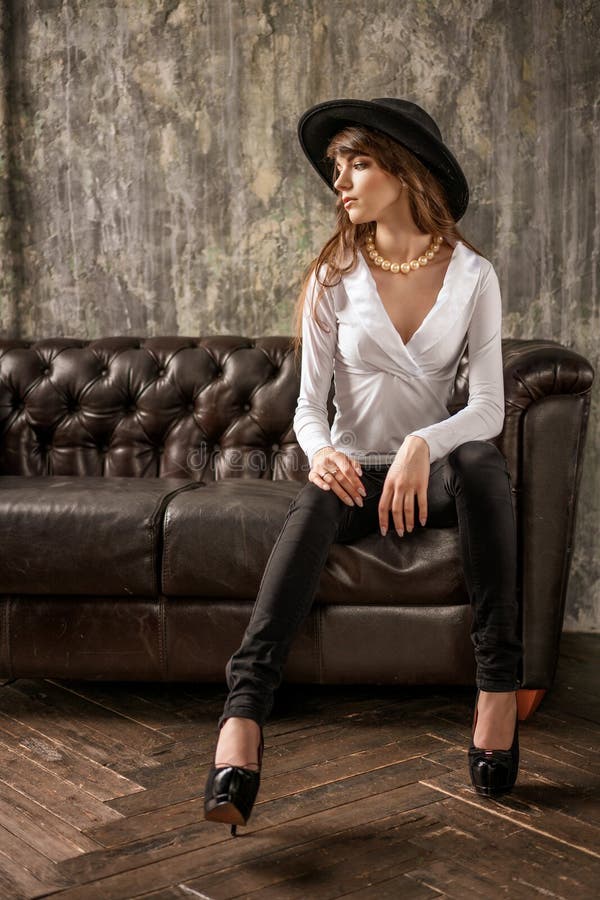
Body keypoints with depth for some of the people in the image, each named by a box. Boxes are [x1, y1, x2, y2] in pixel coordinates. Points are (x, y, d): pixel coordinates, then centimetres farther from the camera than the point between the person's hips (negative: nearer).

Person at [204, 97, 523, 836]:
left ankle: (498, 685, -33)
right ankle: (242, 715, -51)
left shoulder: (473, 275, -2)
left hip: (433, 470, 0)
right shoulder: (333, 278, -1)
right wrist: (321, 451, -30)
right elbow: (308, 405, -5)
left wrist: (423, 445, -32)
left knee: (481, 463, -36)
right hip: (354, 472, 0)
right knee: (312, 504, -36)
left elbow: (488, 408, -11)